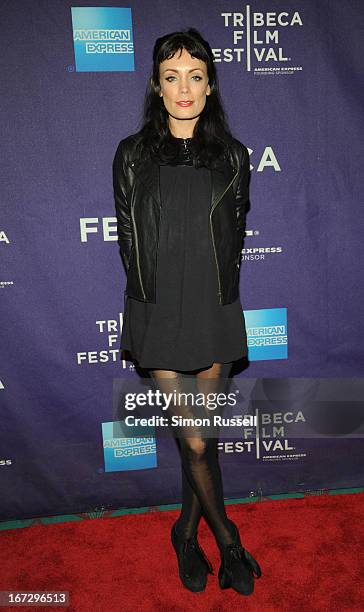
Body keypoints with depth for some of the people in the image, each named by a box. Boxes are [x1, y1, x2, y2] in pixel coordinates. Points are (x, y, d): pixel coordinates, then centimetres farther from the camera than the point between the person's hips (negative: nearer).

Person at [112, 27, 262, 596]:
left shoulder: (232, 156, 6)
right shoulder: (132, 154, 4)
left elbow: (235, 235, 11)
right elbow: (128, 237, 5)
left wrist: (214, 291, 5)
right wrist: (157, 290, 2)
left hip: (214, 311, 2)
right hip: (158, 311, -1)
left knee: (204, 432, 11)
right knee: (194, 437, 1)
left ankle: (187, 531, 36)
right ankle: (227, 537, 27)